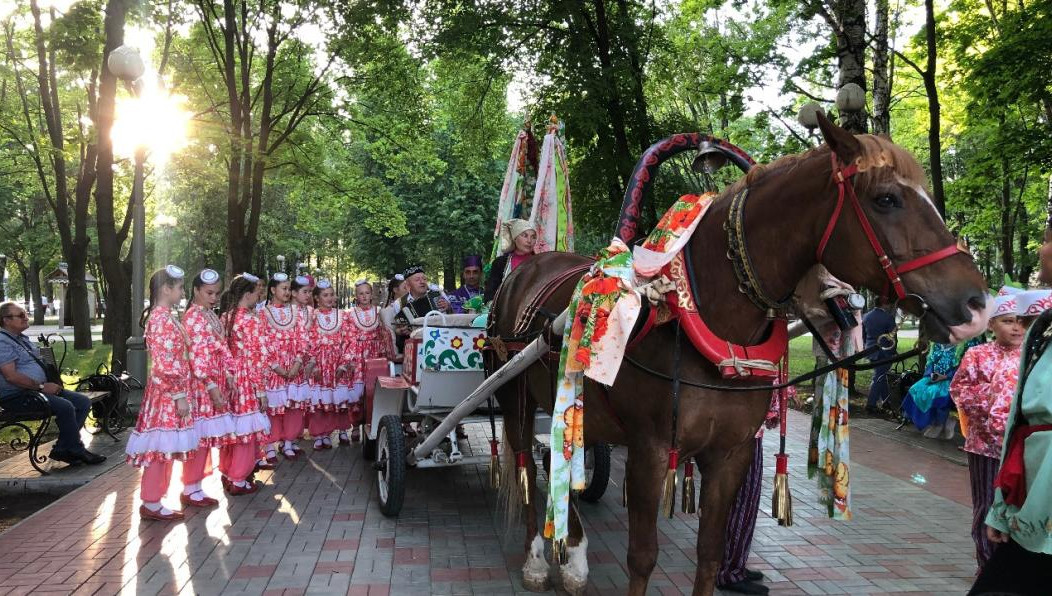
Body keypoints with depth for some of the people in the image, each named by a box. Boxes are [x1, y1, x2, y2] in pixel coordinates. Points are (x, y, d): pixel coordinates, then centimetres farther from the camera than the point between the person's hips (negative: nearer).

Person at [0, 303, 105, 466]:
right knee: (65, 407, -28)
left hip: (37, 389, 10)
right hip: (16, 396, -10)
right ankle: (76, 451, -11)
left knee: (84, 402, -3)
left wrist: (52, 382, 9)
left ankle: (61, 449, -3)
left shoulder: (23, 339, 20)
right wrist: (41, 387, -19)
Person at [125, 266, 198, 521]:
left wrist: (180, 393, 21)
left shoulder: (162, 316, 14)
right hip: (168, 393, -10)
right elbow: (166, 365, -21)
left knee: (163, 450, 13)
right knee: (162, 448, -3)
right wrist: (180, 395, -19)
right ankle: (151, 503, 4)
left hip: (167, 392, 10)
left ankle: (153, 501, 19)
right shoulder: (163, 319, -17)